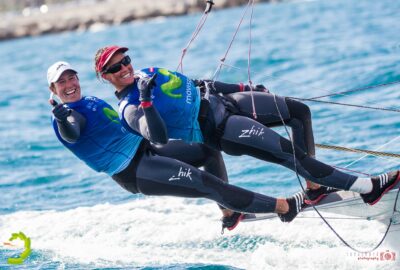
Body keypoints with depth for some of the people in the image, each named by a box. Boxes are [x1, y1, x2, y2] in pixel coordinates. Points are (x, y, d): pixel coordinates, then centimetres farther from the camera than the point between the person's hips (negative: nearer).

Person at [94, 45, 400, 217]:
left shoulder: (148, 73, 12)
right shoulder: (130, 108, -12)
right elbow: (159, 139, -28)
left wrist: (241, 87, 21)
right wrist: (145, 100, -37)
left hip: (219, 100, 9)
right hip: (215, 129, -9)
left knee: (299, 110, 4)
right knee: (288, 151, -21)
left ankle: (313, 184, 8)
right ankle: (365, 187, -23)